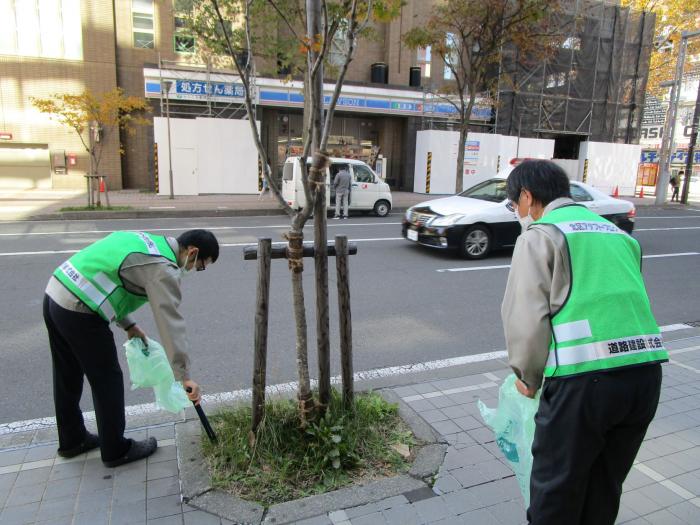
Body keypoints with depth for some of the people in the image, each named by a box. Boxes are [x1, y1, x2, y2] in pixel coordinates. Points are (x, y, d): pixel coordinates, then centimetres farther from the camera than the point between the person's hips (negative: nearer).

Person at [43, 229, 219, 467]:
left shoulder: (148, 241, 14)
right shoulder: (164, 268, -14)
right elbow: (171, 323, -18)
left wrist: (128, 325, 23)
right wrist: (184, 376, -13)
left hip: (54, 295, 10)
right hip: (79, 313, -10)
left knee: (68, 377, 22)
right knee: (107, 380, 6)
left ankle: (72, 440, 41)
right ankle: (116, 450, 23)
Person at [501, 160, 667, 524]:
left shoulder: (540, 234, 0)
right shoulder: (616, 232, 22)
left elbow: (526, 314, -9)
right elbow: (626, 300, 19)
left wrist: (528, 377, 7)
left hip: (583, 377, -7)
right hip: (646, 371, 8)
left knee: (555, 491, 12)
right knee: (604, 489, 24)